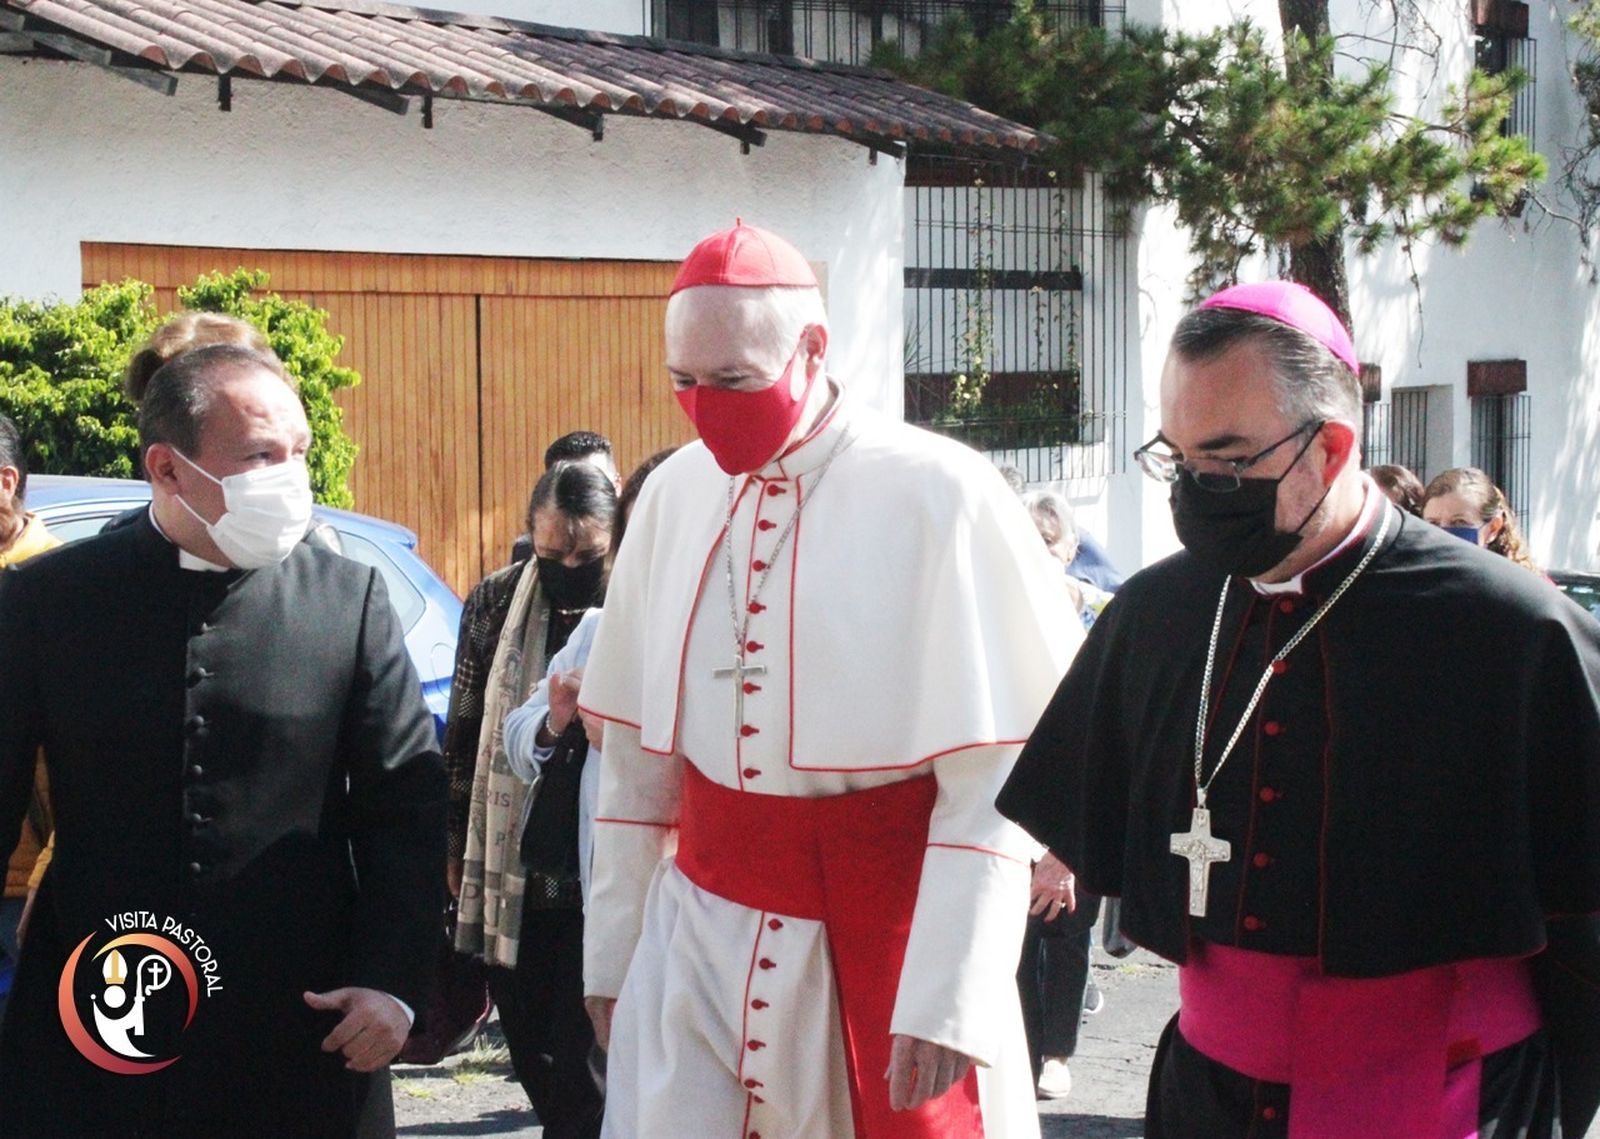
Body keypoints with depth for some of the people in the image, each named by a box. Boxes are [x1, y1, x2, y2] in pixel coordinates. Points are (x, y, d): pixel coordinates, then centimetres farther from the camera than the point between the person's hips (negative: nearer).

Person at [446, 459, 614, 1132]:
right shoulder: (495, 603, 3)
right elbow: (464, 736, 10)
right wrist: (457, 850, 11)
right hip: (509, 880, 4)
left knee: (582, 1074, -1)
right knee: (536, 1060, 13)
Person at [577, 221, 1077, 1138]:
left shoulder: (938, 496, -11)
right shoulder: (676, 495, 3)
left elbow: (992, 781, -12)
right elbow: (635, 759, 10)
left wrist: (944, 1005, -15)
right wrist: (612, 951, 12)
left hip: (885, 934, -3)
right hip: (701, 937, 4)